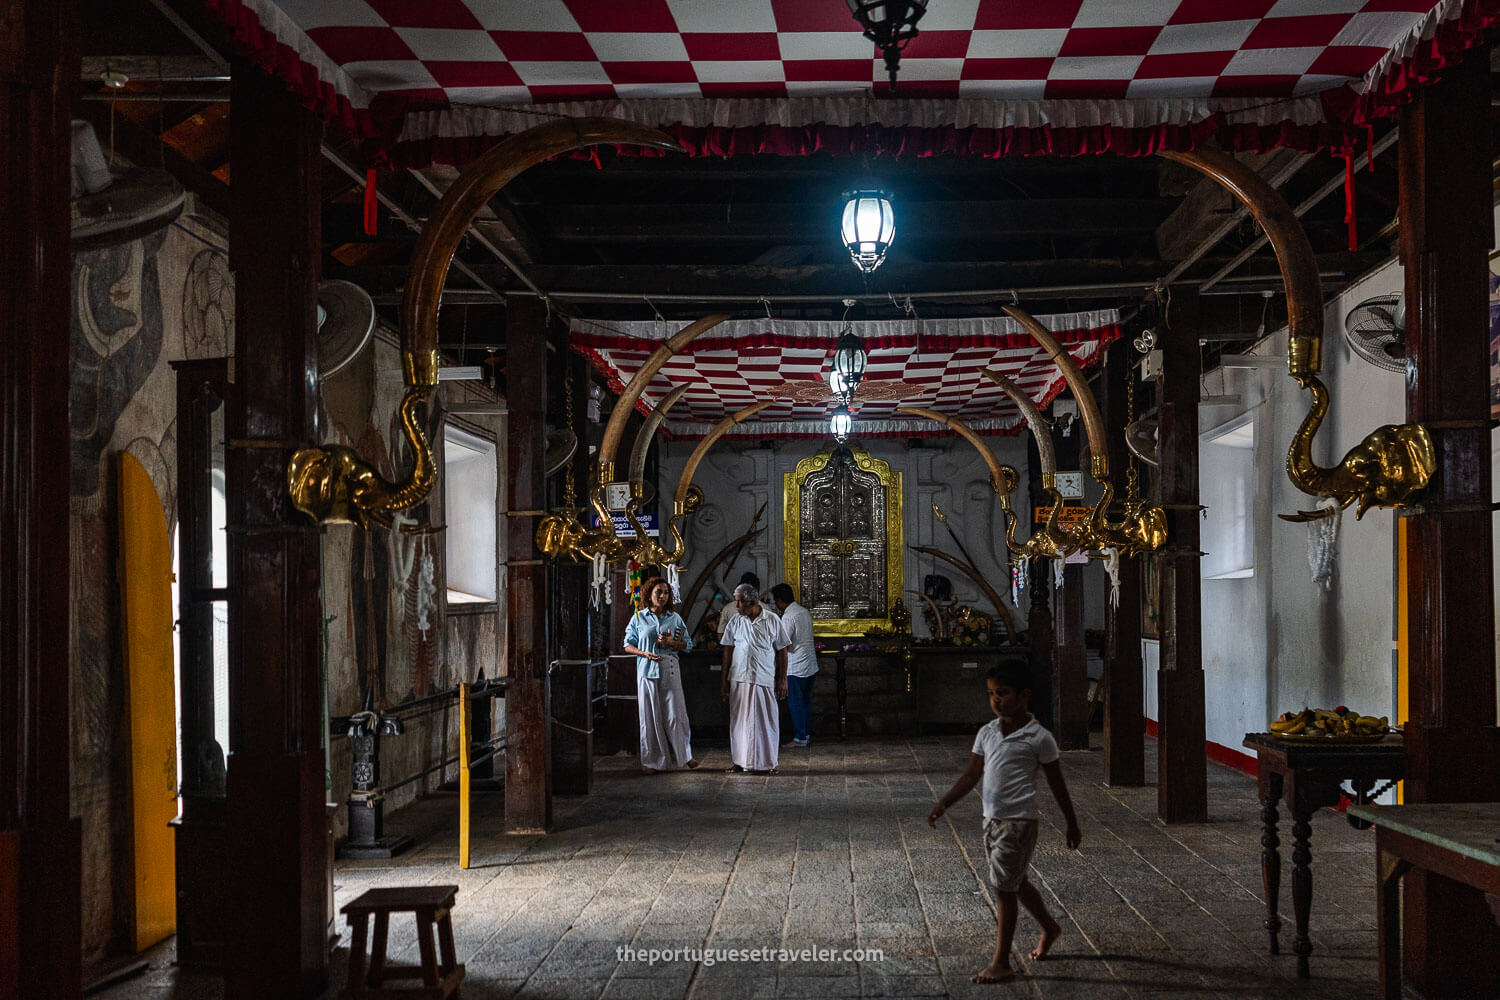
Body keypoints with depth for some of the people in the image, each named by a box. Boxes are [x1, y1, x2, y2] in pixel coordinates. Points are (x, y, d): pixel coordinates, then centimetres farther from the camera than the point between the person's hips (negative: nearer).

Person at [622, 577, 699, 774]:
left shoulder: (675, 618, 9)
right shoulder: (639, 618, 5)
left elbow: (688, 645, 12)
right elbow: (628, 645, 8)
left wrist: (672, 642, -8)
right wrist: (644, 653, -10)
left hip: (670, 670, 1)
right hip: (647, 670, -1)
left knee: (675, 714, -3)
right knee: (650, 716, 1)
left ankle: (684, 754, 11)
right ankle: (652, 760, 9)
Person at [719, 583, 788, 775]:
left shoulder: (772, 620, -1)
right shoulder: (736, 621, 5)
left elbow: (782, 651, 2)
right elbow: (728, 651, 9)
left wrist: (782, 680, -1)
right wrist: (724, 680, 6)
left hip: (765, 680, -2)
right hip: (739, 680, 2)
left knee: (766, 721, 1)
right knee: (740, 721, 6)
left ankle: (767, 763, 10)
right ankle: (741, 761, 15)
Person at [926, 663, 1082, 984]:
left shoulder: (1038, 738, -10)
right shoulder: (987, 734, 6)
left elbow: (1056, 783, -1)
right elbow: (972, 775, 10)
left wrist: (1072, 825, 6)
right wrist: (943, 805, -1)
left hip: (1018, 821, -7)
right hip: (992, 820, 7)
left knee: (1005, 889, -4)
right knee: (1016, 884, 20)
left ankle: (1001, 963, 4)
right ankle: (1050, 928, 44)